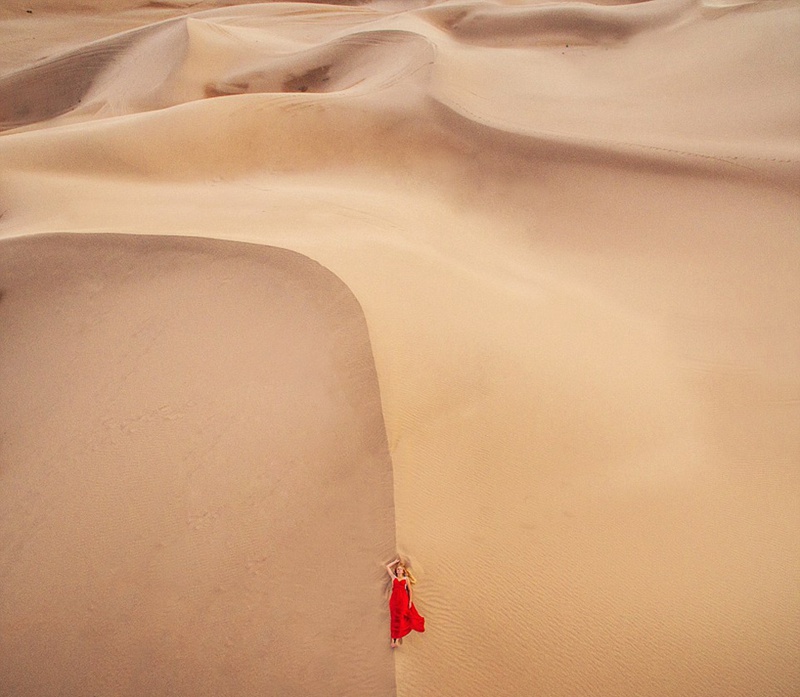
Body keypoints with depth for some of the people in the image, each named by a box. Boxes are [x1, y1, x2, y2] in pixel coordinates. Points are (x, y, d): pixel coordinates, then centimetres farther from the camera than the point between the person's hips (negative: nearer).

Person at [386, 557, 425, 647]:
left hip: (403, 600, -1)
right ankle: (393, 640, 1)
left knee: (400, 619, -4)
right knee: (394, 619, -1)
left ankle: (397, 640, -4)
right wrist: (395, 561, 17)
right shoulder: (393, 577, 12)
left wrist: (410, 601, 1)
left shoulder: (406, 579, 9)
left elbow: (410, 590, 9)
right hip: (394, 599, 1)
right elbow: (387, 567, 11)